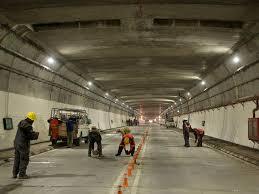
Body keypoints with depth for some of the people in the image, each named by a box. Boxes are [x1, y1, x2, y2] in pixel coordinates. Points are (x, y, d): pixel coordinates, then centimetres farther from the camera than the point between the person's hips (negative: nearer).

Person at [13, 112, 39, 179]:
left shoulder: (21, 123, 7)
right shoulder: (28, 126, -21)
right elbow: (32, 136, -17)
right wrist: (37, 134, 5)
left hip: (17, 143, 8)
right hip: (23, 145, -8)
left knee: (17, 159, 16)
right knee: (24, 160, 2)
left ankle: (14, 174, 22)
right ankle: (22, 174, 5)